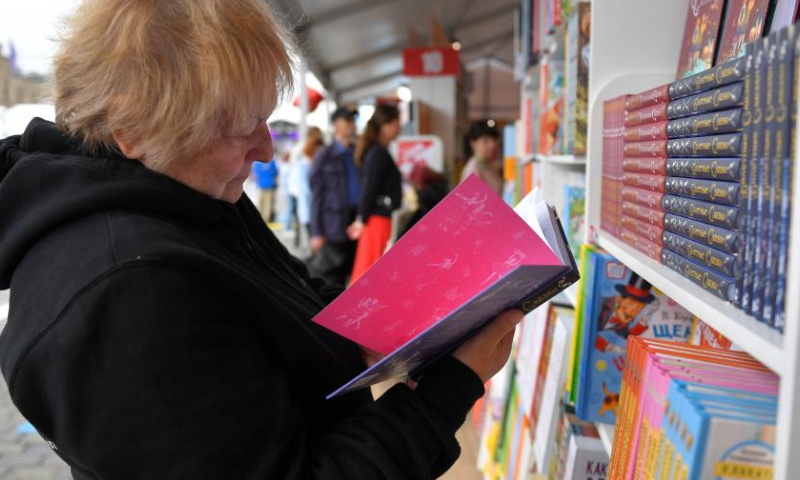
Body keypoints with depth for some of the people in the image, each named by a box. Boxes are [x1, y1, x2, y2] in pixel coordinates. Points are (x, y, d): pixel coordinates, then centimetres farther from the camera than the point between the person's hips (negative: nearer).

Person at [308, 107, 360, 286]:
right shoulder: (325, 156, -1)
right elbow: (316, 195, -2)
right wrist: (316, 232, -7)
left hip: (356, 223, 5)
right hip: (334, 225, -5)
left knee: (351, 271, 9)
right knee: (332, 279, -1)